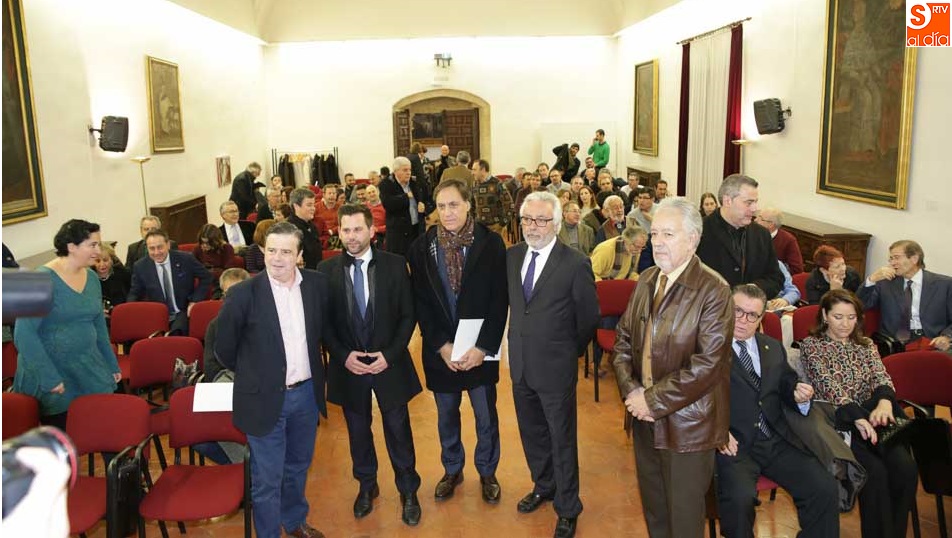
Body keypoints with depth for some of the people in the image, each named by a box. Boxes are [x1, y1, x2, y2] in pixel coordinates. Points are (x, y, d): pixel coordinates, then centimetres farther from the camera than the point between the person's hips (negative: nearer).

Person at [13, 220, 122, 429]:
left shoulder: (92, 278, 6)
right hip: (51, 374, -5)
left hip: (89, 371, 5)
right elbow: (24, 334, -18)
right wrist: (49, 378, -20)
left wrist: (112, 365, 17)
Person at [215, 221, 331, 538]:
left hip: (307, 393, 4)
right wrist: (252, 375, 8)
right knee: (267, 479, 7)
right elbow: (224, 347, -3)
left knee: (298, 466, 24)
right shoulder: (243, 293, -16)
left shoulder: (317, 284, -5)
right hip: (265, 398, -4)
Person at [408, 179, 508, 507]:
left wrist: (483, 347, -16)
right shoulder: (422, 247, -3)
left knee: (486, 417, 13)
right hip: (440, 351, 2)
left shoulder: (491, 243, -9)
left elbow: (499, 300, -9)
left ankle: (487, 473, 35)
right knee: (446, 416, 18)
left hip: (481, 350, -1)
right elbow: (421, 304, -3)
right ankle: (452, 470, 40)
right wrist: (442, 346, -11)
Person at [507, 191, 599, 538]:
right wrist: (519, 340, 13)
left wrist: (569, 351, 5)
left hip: (555, 367, -5)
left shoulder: (575, 264, -16)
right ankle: (544, 486, 47)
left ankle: (568, 509, 29)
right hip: (520, 364, 6)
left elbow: (588, 317, -6)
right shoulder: (512, 256, 1)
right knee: (532, 434, 23)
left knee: (562, 441, 10)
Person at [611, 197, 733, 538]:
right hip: (646, 419, 6)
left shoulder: (713, 290, -17)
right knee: (653, 505, 22)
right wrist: (631, 390, -7)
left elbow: (708, 363, -23)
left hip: (687, 424, -6)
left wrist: (655, 400, -18)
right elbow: (623, 339, 9)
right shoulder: (646, 281, 6)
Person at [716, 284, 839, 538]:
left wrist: (800, 397, 0)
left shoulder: (774, 348, 20)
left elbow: (787, 391, 23)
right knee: (740, 497, -30)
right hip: (733, 444, -5)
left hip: (777, 441, 6)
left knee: (826, 489, -12)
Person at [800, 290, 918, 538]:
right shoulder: (811, 345, 5)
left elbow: (881, 377, 2)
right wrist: (858, 417, -26)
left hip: (871, 417, 4)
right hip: (837, 423, -4)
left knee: (905, 467, -23)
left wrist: (884, 402, -23)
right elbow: (829, 386, -10)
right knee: (875, 470, -29)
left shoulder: (866, 345, 20)